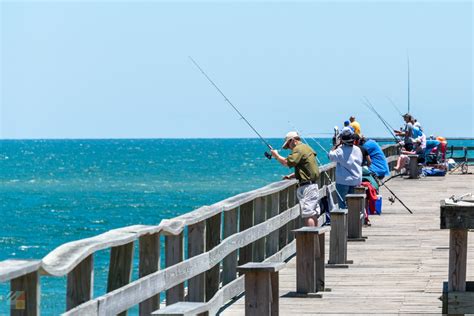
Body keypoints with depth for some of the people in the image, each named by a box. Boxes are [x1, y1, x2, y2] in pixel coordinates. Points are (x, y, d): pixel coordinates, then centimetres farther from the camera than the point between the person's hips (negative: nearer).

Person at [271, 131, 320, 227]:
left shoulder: (298, 149, -11)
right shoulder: (306, 148, 20)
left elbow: (286, 162, -21)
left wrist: (276, 155, -4)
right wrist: (291, 176, 17)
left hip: (306, 187, -10)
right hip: (313, 185, 10)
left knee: (308, 215, -11)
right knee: (313, 214, 11)